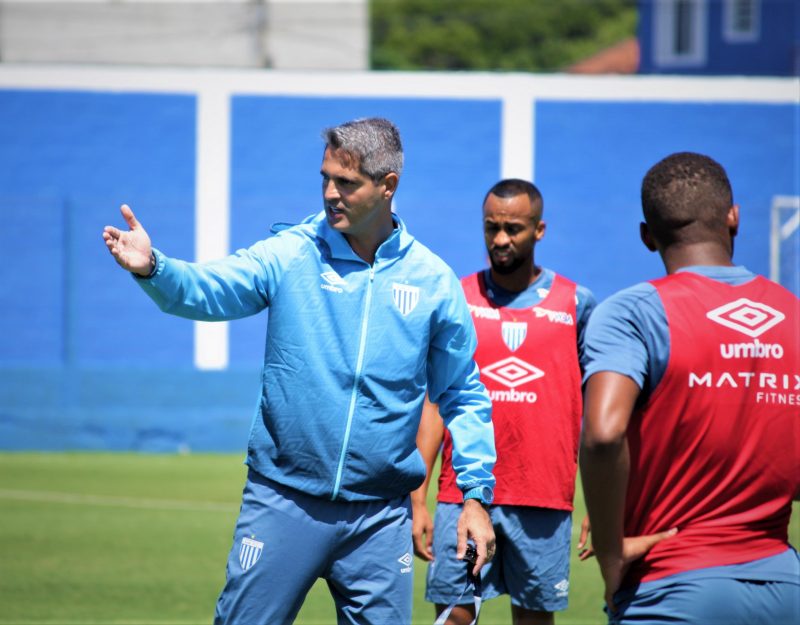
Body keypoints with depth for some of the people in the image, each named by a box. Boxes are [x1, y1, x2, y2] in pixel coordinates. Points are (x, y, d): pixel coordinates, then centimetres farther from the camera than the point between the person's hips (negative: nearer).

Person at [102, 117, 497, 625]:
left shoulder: (433, 281, 4)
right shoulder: (290, 256, -1)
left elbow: (464, 397, 12)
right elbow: (209, 290, -17)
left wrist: (477, 495, 6)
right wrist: (153, 269, -38)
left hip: (380, 518, 1)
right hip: (283, 503, -1)